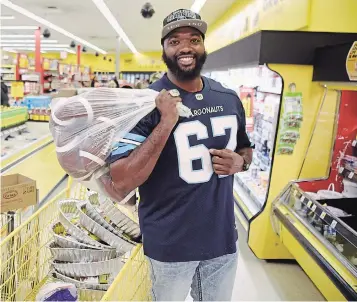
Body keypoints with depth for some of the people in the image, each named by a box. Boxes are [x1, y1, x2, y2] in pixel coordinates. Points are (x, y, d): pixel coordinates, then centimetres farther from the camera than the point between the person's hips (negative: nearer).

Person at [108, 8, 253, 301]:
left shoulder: (229, 98, 0)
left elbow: (245, 148, 15)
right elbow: (121, 184, -22)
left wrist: (239, 162, -8)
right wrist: (166, 123, -28)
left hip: (222, 238, 5)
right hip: (170, 245, -4)